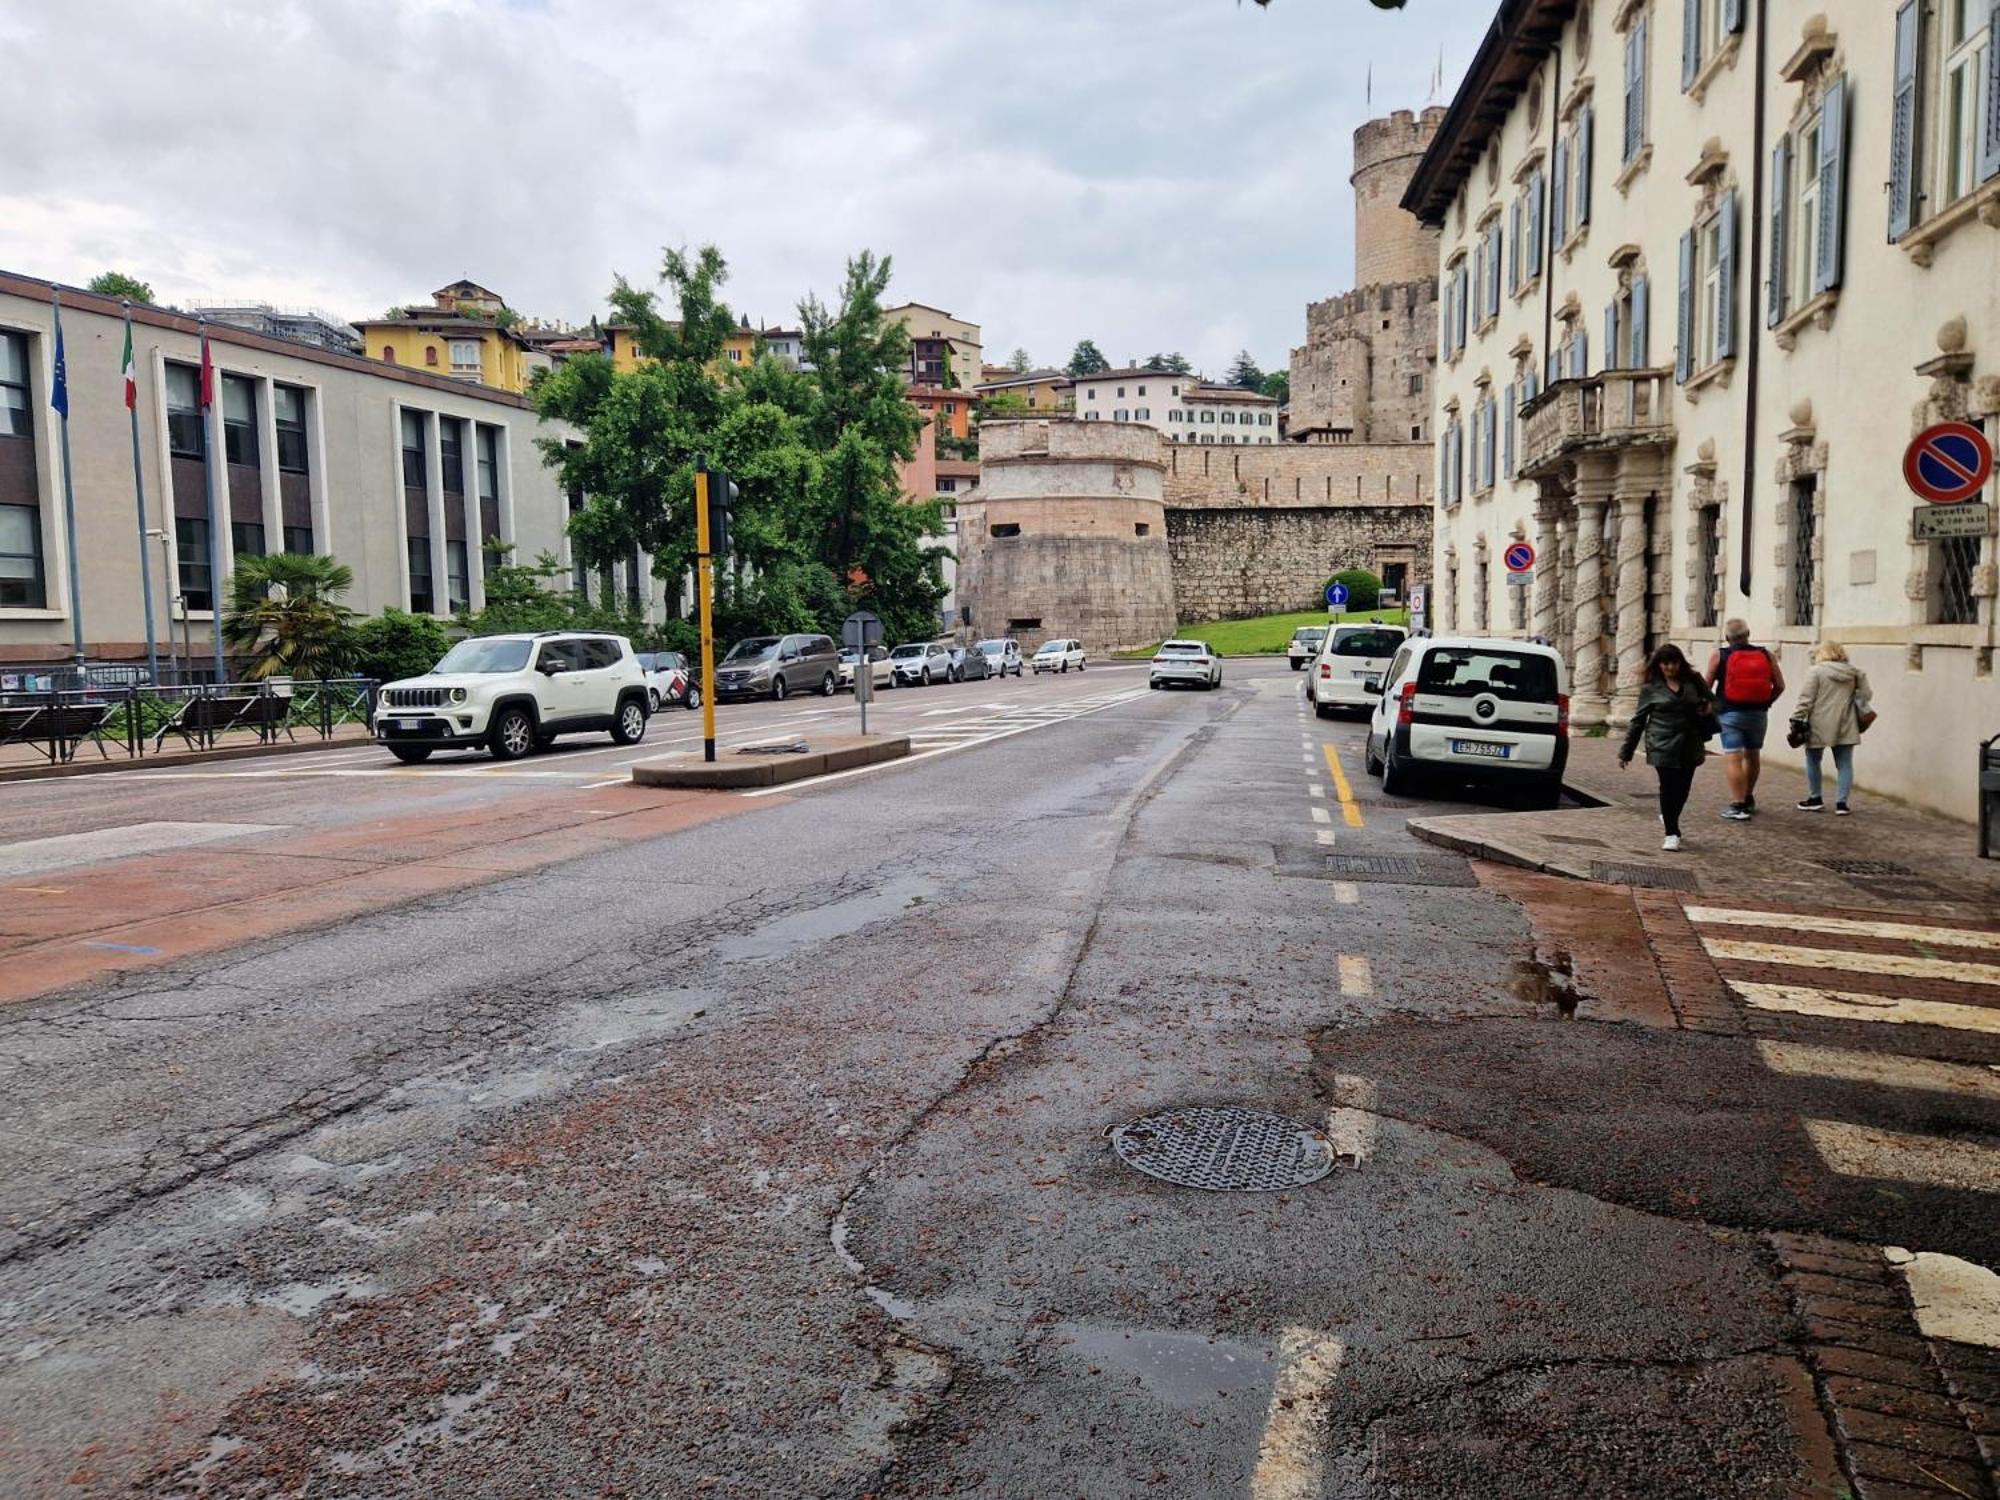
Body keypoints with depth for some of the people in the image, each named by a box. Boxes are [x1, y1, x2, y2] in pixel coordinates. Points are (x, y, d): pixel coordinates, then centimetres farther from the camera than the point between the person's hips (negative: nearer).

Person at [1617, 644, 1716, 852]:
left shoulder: (1693, 682, 8)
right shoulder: (1650, 688, 2)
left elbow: (1711, 700, 24)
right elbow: (1638, 720, 6)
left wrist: (1708, 709, -2)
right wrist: (1626, 752, 6)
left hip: (1689, 746, 3)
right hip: (1663, 747, -3)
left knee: (1683, 788, 7)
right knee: (1669, 787, -4)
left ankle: (1669, 818, 36)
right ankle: (1672, 833, 7)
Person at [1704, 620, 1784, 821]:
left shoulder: (1718, 656, -4)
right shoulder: (1766, 655, 3)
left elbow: (1707, 686, -6)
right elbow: (1779, 685, 2)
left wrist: (1711, 705, 7)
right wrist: (1765, 703, 15)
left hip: (1730, 714, -4)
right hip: (1758, 714, 4)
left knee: (1733, 758, -5)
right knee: (1753, 755, 20)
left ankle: (1737, 805, -9)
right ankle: (1748, 799, 35)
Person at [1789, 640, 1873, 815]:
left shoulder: (1816, 671, -8)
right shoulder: (1855, 672, 8)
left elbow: (1805, 699, -11)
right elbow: (1865, 695, 12)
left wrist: (1797, 719, -7)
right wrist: (1862, 712, 26)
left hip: (1819, 727, -4)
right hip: (1845, 727, 4)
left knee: (1813, 761, 13)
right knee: (1844, 764, 8)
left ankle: (1815, 799, 20)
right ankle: (1841, 803, 5)